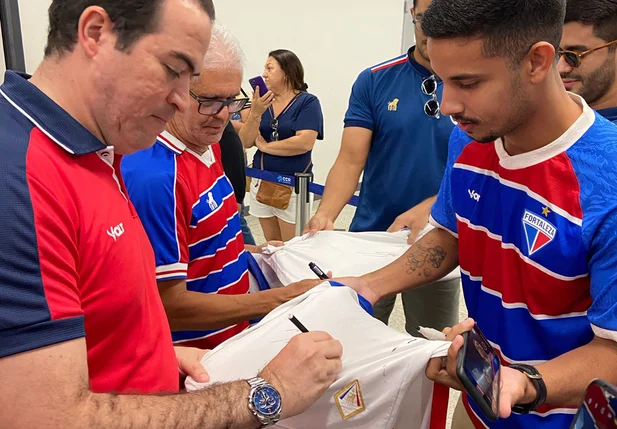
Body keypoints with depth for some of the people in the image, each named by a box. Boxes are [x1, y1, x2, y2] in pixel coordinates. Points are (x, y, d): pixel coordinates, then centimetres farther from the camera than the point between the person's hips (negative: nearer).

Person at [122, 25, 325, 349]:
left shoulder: (207, 146, 0)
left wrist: (250, 251, 2)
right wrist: (277, 299, -25)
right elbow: (171, 307, -25)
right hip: (190, 358, -7)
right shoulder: (155, 175, -27)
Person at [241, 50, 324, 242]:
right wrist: (255, 113, -16)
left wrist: (265, 146, -9)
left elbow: (305, 143, -21)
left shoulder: (307, 102, -8)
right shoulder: (263, 102, 6)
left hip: (293, 186, -5)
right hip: (261, 183, 5)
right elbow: (245, 142, 1)